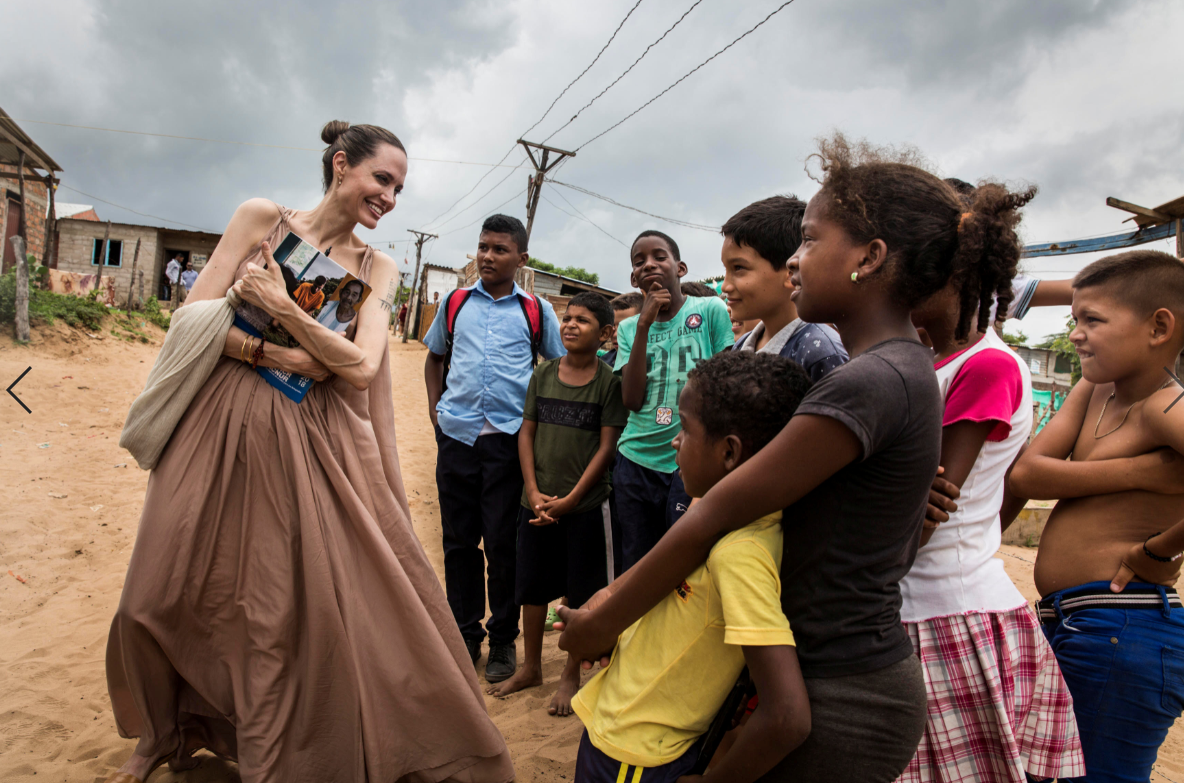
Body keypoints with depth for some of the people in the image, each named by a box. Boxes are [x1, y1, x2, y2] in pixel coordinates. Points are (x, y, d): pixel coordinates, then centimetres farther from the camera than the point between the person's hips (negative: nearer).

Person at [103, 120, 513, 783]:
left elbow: (361, 368, -7)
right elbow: (197, 314, -3)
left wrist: (281, 307, -17)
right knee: (164, 598, 10)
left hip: (315, 444, 1)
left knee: (311, 600, -4)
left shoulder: (377, 268, 6)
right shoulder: (262, 218, 3)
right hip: (226, 427, 0)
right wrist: (283, 358, -14)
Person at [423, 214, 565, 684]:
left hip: (510, 437, -2)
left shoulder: (536, 310, 5)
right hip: (457, 434, 3)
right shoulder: (456, 302, 11)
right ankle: (465, 634, 23)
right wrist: (434, 408, 11)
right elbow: (434, 357, 23)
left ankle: (503, 638, 19)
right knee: (459, 539, 8)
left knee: (503, 541, 3)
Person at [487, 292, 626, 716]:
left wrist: (569, 499, -12)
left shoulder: (609, 382, -6)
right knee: (532, 585, 14)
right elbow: (527, 433, 5)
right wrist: (533, 492, -6)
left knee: (579, 592, 7)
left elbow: (607, 446, -8)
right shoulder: (543, 373, 4)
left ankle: (571, 675, 26)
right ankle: (531, 668, 33)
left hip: (585, 504, -3)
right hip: (537, 501, 4)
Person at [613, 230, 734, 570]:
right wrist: (644, 325, -9)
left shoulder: (711, 310, -2)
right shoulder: (629, 328, 8)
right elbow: (632, 400, -5)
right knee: (636, 567, 13)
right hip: (636, 462, 4)